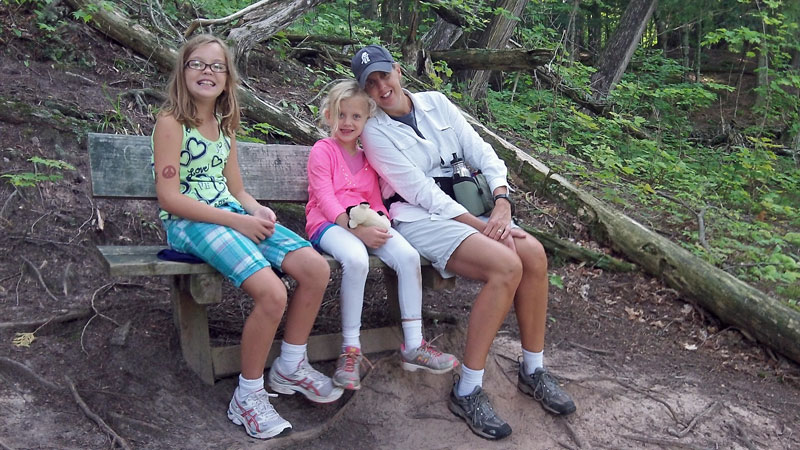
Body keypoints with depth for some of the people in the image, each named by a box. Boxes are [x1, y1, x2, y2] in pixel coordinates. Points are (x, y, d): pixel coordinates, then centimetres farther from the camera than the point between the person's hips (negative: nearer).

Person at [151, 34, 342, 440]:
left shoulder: (224, 124, 16)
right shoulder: (171, 122, -6)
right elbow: (170, 198, -15)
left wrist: (259, 211, -8)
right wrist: (238, 222, -19)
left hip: (234, 215, 8)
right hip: (189, 223, -7)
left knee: (316, 269, -11)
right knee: (272, 293, -29)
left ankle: (290, 368, 8)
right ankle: (248, 397, -7)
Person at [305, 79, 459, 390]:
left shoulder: (368, 157, 21)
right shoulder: (322, 151, 1)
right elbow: (325, 200, -10)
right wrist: (358, 230, -22)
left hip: (367, 224, 6)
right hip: (329, 225, -6)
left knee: (408, 255, -21)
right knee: (356, 259, -38)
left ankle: (413, 346, -13)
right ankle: (350, 348, -24)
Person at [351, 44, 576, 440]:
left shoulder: (436, 103, 11)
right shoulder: (374, 131, -4)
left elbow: (483, 154, 7)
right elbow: (421, 192, -13)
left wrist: (502, 204, -10)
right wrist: (480, 227, -18)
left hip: (466, 208, 6)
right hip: (419, 219, -5)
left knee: (533, 253, -19)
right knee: (506, 265, -28)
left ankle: (533, 371, -1)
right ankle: (467, 391, -19)